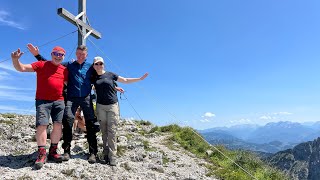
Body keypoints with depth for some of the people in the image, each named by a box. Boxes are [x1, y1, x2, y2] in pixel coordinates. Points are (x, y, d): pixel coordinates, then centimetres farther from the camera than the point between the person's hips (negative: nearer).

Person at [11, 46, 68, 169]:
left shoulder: (64, 70, 13)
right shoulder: (41, 65, 3)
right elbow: (21, 68, -3)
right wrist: (15, 60, -21)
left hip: (59, 101, 3)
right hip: (43, 100, -3)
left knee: (58, 125, 0)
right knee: (41, 125, -9)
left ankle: (53, 151, 12)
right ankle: (41, 154, 0)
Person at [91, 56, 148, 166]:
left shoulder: (110, 75, 6)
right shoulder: (93, 78, 10)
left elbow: (125, 80, 12)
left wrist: (140, 79, 9)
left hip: (112, 105, -2)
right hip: (100, 106, 2)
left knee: (112, 131, -6)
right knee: (104, 131, 2)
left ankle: (112, 156, -5)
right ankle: (106, 154, 10)